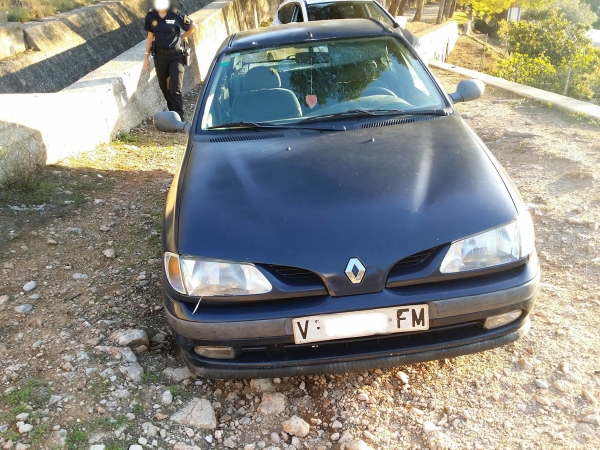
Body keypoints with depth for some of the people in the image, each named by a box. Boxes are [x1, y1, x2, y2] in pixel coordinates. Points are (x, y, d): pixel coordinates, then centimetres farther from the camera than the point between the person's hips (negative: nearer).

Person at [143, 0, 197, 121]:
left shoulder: (175, 15, -11)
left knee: (175, 90, -10)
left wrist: (181, 38, 6)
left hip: (175, 55, -4)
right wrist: (146, 55, 5)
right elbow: (150, 36, 7)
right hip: (160, 56, 4)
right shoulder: (151, 16, -2)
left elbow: (193, 26, 1)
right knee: (164, 88, 12)